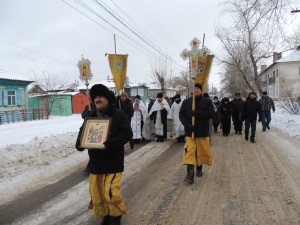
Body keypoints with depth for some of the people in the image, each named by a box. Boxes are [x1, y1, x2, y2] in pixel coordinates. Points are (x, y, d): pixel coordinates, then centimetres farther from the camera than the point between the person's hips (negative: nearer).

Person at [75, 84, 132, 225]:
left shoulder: (119, 115, -8)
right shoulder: (90, 116, 8)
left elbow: (127, 134, -14)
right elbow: (82, 132, 15)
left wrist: (109, 143, -28)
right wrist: (80, 144, -7)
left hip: (113, 161, -5)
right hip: (96, 161, 5)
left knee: (111, 193, -7)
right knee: (96, 192, 11)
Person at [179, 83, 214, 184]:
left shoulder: (207, 101, 0)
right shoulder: (186, 102, 3)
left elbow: (210, 114, -11)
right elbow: (181, 115, 1)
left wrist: (196, 113, -20)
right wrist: (188, 125, -15)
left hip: (202, 131, 0)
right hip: (190, 131, 0)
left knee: (202, 151, 11)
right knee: (190, 151, -10)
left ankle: (199, 168, 35)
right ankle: (190, 174, -12)